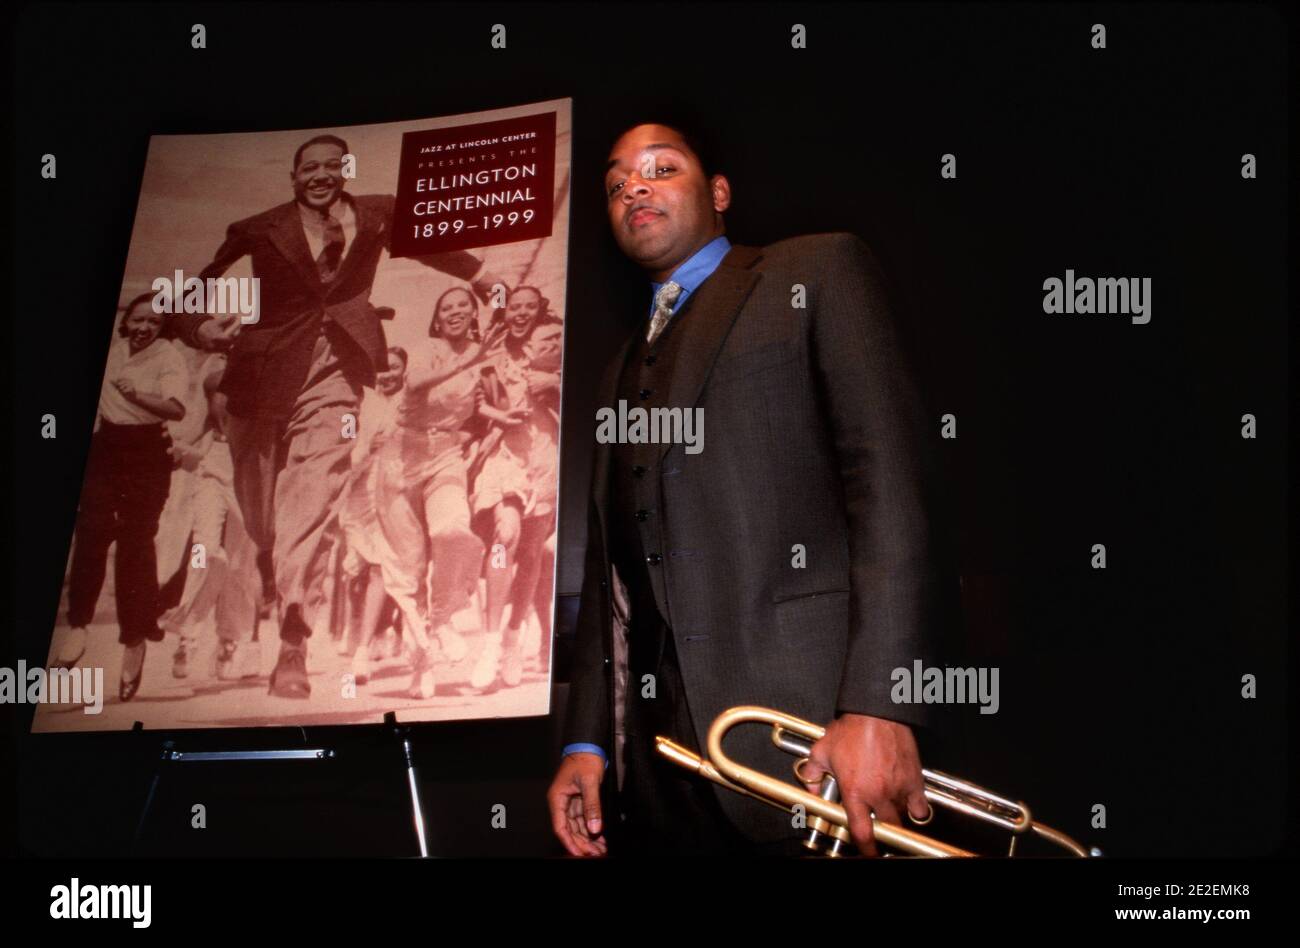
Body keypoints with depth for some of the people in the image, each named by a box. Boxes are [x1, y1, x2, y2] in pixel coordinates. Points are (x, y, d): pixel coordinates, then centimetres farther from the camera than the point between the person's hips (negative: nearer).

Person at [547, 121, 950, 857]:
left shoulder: (817, 272, 5)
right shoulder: (624, 370, 25)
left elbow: (890, 472, -8)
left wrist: (878, 704, -18)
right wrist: (587, 741, 8)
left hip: (799, 722, -5)